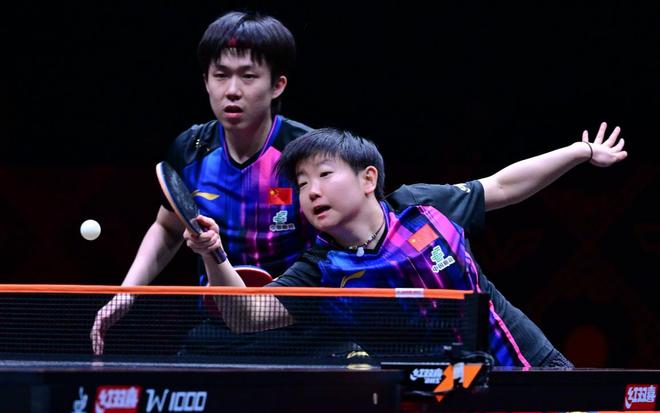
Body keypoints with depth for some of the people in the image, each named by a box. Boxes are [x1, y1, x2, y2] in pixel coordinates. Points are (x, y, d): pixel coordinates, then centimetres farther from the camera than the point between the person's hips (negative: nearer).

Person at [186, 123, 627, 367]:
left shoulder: (421, 206, -11)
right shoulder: (322, 271, -12)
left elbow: (502, 186, 5)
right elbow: (248, 316, -23)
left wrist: (583, 152, 12)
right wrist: (214, 256, -40)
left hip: (526, 362, 0)